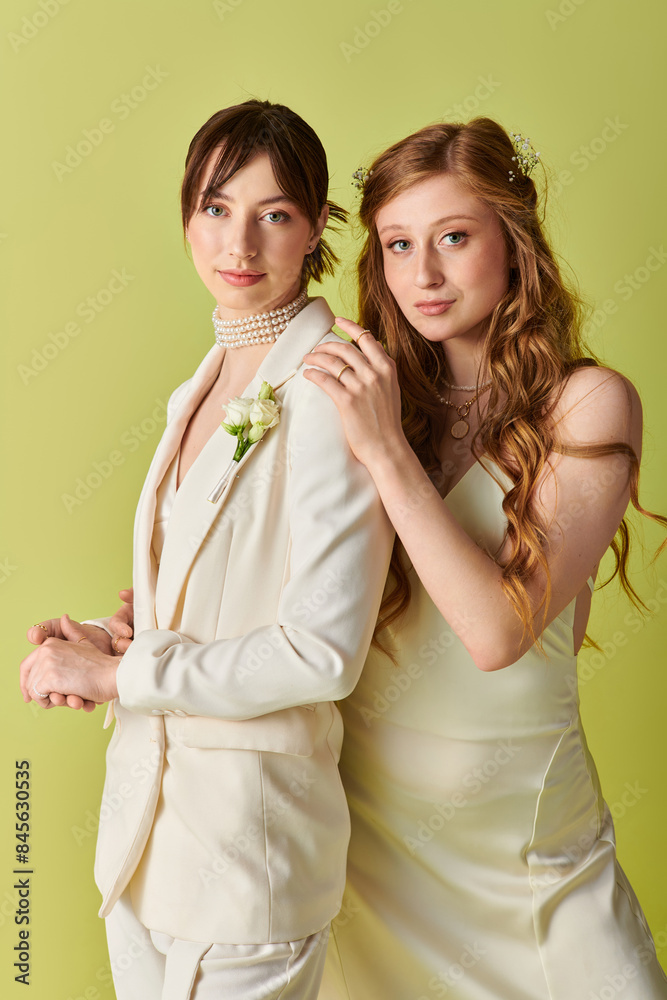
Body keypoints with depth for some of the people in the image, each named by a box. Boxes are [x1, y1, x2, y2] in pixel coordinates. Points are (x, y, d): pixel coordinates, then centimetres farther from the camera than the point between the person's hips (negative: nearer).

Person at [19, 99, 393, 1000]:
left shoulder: (329, 389, -18)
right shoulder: (205, 386, 8)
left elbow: (323, 652, -23)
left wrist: (116, 674, -15)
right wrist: (119, 637, -1)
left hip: (247, 828, -7)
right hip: (144, 805, 8)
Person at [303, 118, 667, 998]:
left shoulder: (588, 405, -12)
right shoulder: (376, 395, -2)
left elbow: (500, 630, -21)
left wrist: (387, 452, -24)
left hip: (517, 819, -2)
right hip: (362, 795, 3)